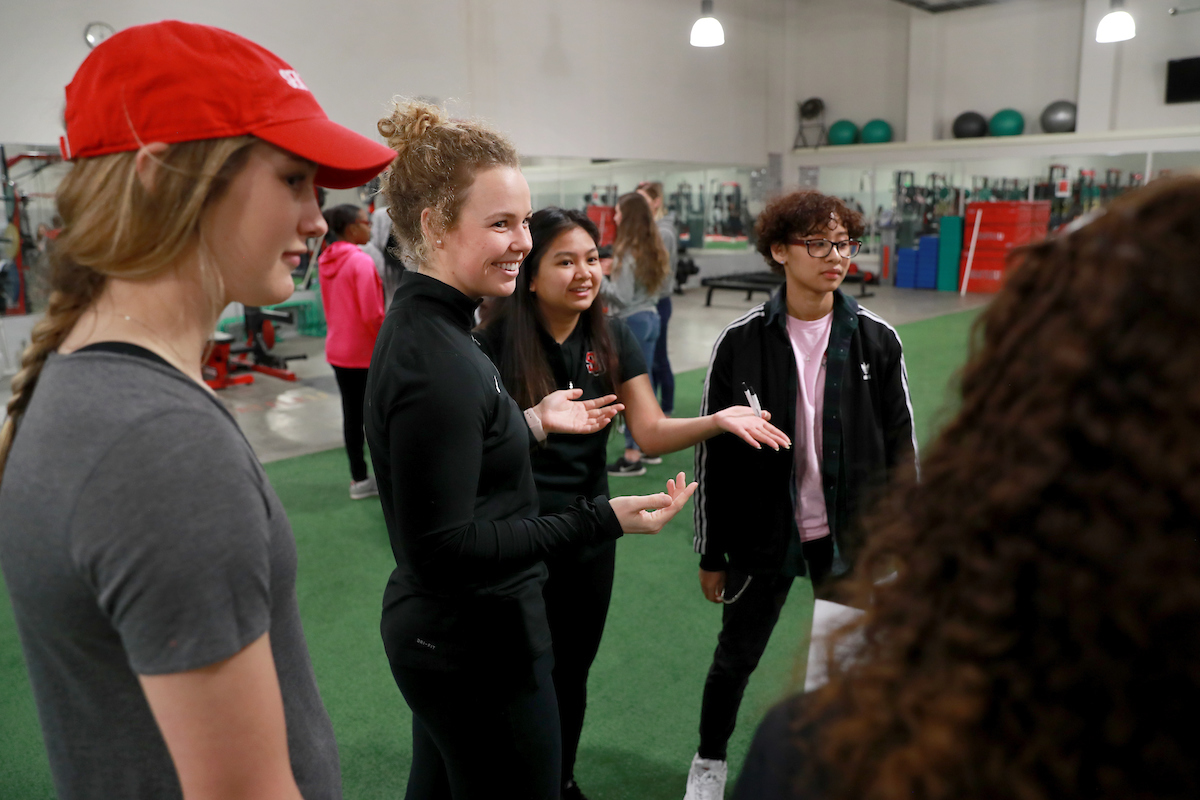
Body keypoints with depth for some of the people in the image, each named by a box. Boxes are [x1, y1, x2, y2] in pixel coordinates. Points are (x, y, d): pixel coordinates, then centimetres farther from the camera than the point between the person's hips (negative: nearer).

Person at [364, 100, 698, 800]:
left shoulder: (422, 327, 4)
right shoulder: (437, 362, -26)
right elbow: (442, 548, -26)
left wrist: (533, 423, 10)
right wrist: (600, 522, -28)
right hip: (477, 645, -9)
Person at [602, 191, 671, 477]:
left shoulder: (627, 251, -16)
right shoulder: (652, 249, 10)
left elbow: (622, 296, -20)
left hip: (630, 322, -9)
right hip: (651, 317, 9)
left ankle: (633, 456, 1)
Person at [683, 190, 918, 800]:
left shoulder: (876, 340, -5)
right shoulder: (740, 342, -10)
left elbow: (901, 445, 3)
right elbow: (712, 452, -4)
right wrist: (711, 554, -1)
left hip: (850, 535, 1)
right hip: (763, 534, -1)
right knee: (735, 658, 14)